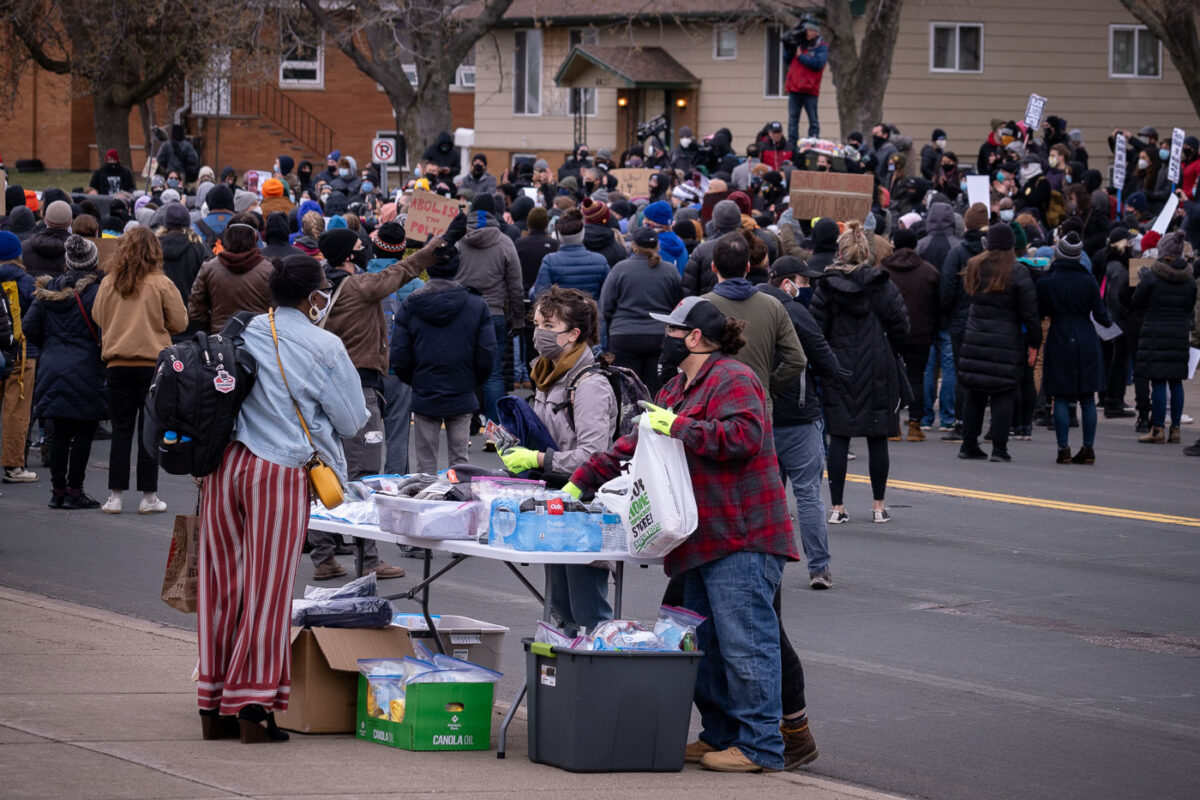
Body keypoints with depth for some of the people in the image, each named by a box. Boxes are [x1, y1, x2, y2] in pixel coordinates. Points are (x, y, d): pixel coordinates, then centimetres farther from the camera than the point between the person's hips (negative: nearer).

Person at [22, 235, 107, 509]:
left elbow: (29, 327, 6)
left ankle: (57, 489, 13)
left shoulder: (49, 289, 6)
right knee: (83, 432, 2)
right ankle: (74, 490, 1)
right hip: (84, 371, -5)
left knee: (60, 432, 11)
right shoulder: (96, 291, -10)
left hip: (52, 369, 5)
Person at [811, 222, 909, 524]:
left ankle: (837, 507, 2)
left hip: (839, 373, 0)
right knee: (877, 438, 7)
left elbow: (817, 331, -5)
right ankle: (878, 506, 11)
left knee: (838, 437, 4)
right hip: (878, 373, 0)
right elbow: (900, 329, -3)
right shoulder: (884, 286, -4)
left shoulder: (825, 287, -4)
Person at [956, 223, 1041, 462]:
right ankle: (999, 448, -2)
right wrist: (1033, 343, -1)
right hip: (1006, 341, -4)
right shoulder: (1017, 272, -8)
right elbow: (1029, 312, -7)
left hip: (974, 339, 4)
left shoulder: (973, 267, 5)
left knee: (974, 393, 11)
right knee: (1003, 395, 0)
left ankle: (969, 445, 15)